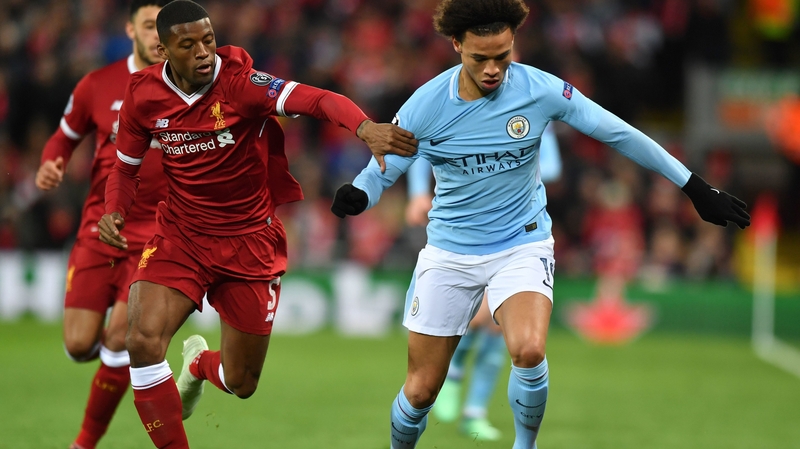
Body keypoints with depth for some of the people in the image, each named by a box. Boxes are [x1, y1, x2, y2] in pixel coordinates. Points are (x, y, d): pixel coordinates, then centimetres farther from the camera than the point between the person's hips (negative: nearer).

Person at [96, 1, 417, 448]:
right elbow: (127, 165, 11)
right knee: (143, 341, -24)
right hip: (180, 237, 2)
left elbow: (318, 100, -32)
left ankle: (199, 364, 47)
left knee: (241, 384, 7)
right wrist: (114, 211, -10)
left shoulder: (240, 83, -19)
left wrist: (367, 128, -51)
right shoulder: (144, 94, -6)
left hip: (250, 240, -1)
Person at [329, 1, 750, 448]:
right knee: (421, 389, 0)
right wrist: (355, 197, -33)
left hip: (522, 244, -1)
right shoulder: (425, 107, -13)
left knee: (529, 350, -29)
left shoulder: (542, 90, -14)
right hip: (450, 252, 1)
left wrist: (697, 188, -1)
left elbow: (621, 135, -5)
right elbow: (380, 172, -8)